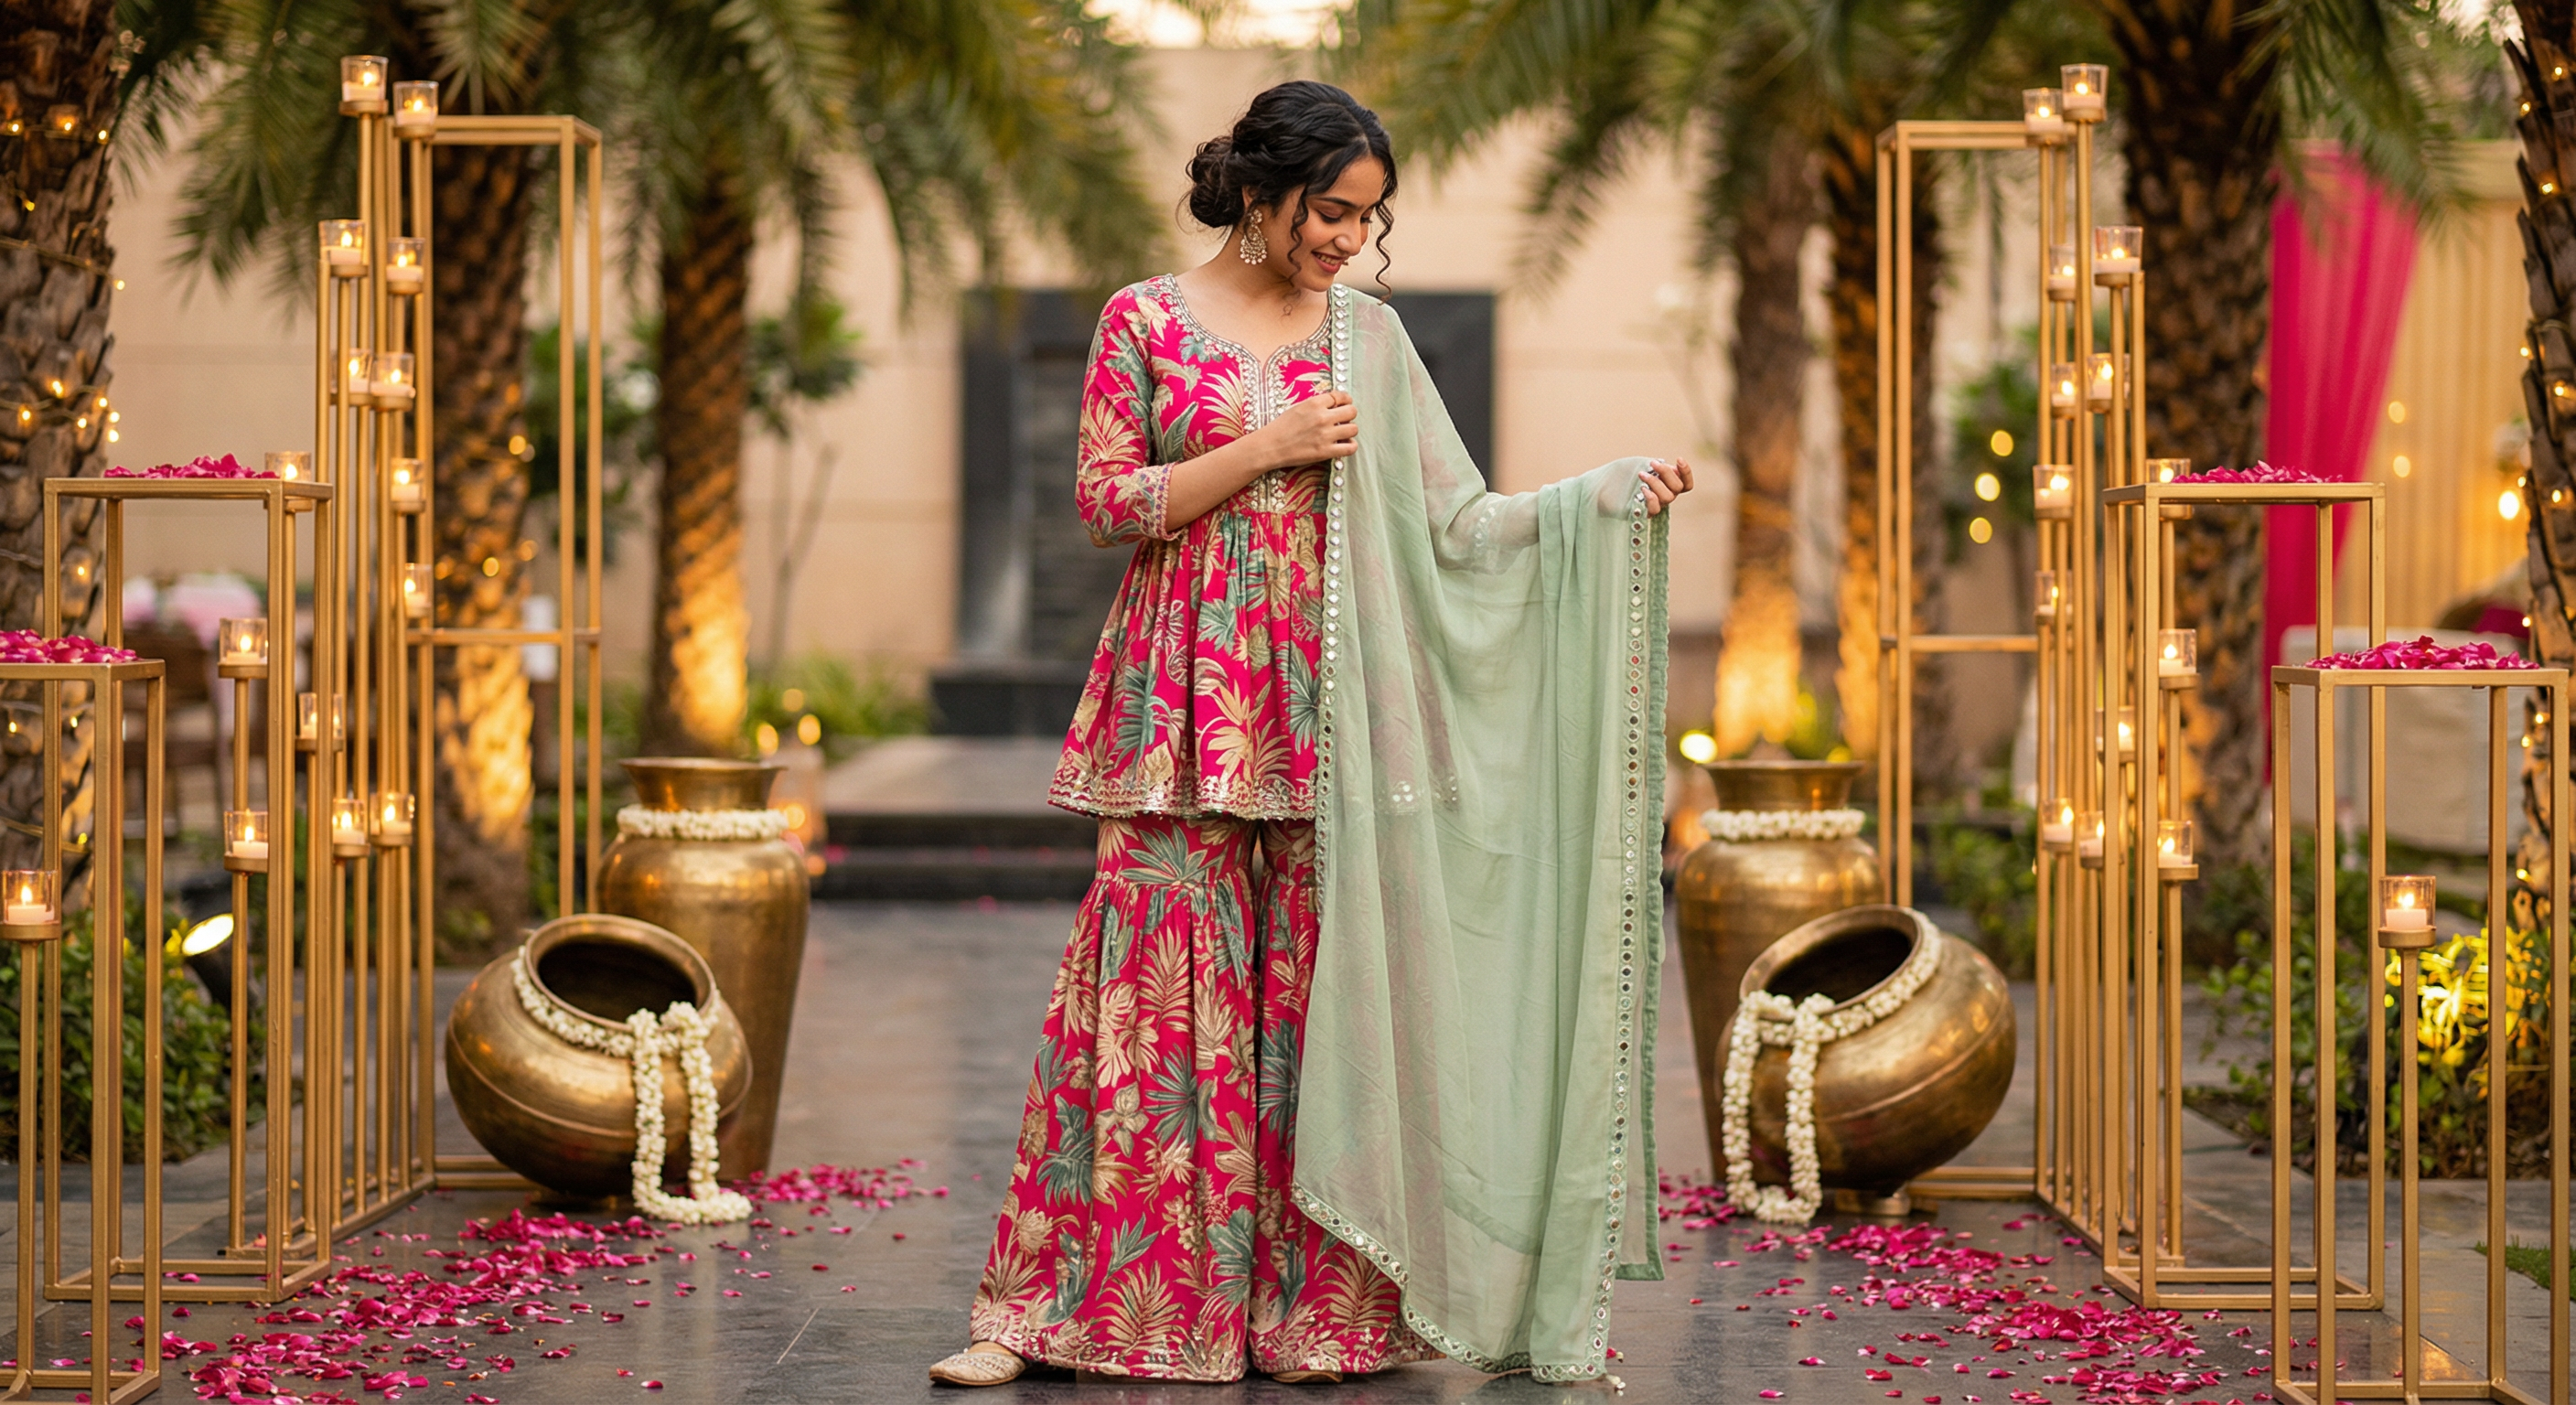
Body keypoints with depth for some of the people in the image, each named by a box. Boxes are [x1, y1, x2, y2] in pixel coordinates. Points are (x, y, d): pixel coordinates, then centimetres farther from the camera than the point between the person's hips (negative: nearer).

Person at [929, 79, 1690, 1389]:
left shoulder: (1368, 336, 10)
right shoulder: (1145, 319, 3)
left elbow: (1452, 522, 8)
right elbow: (1105, 501, -3)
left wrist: (1609, 494, -2)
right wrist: (1266, 449, -9)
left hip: (1327, 704, 2)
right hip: (1186, 702, -2)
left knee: (1321, 985, 1)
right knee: (1157, 985, -5)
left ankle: (1323, 1307, 8)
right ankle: (1045, 1304, 1)